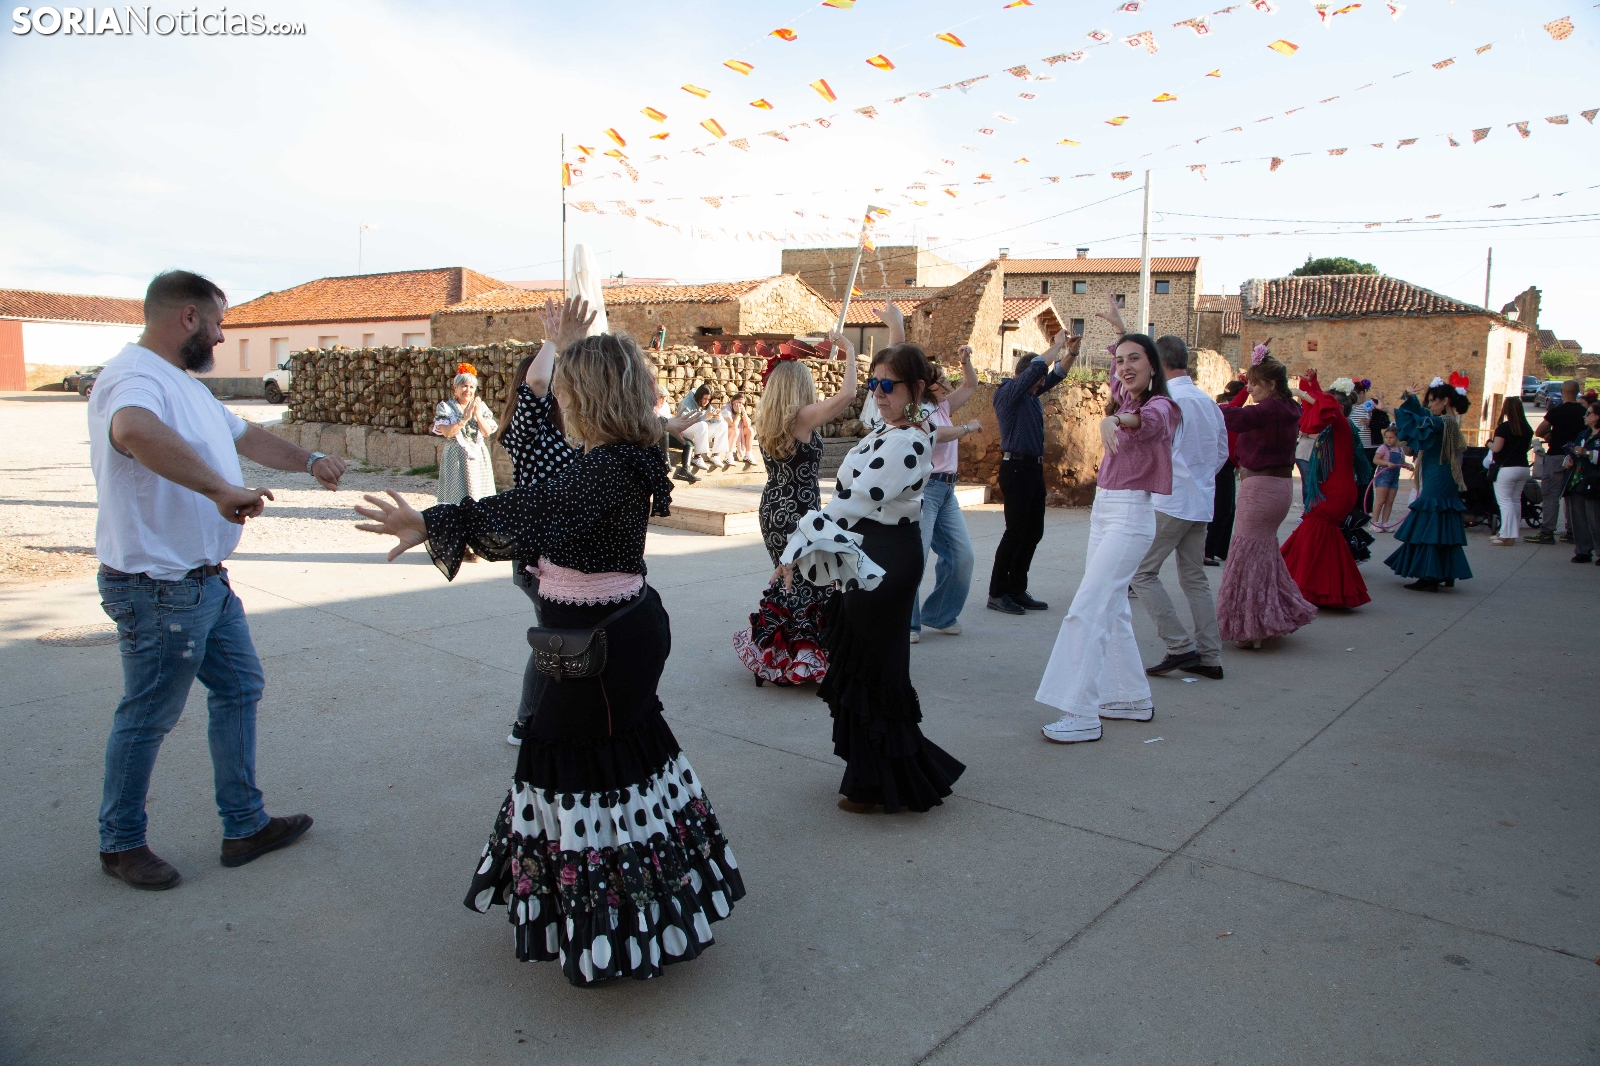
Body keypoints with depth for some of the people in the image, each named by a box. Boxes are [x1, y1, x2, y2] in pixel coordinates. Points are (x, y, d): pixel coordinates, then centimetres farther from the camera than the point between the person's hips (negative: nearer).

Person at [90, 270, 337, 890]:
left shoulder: (185, 383, 14)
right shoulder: (135, 378, -21)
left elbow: (243, 436, 28)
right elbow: (136, 430, -45)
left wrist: (309, 462, 31)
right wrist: (221, 489, -47)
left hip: (206, 582, 10)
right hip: (159, 590, -10)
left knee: (240, 689, 16)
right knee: (147, 719, 6)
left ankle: (245, 827, 28)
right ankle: (120, 844, 27)